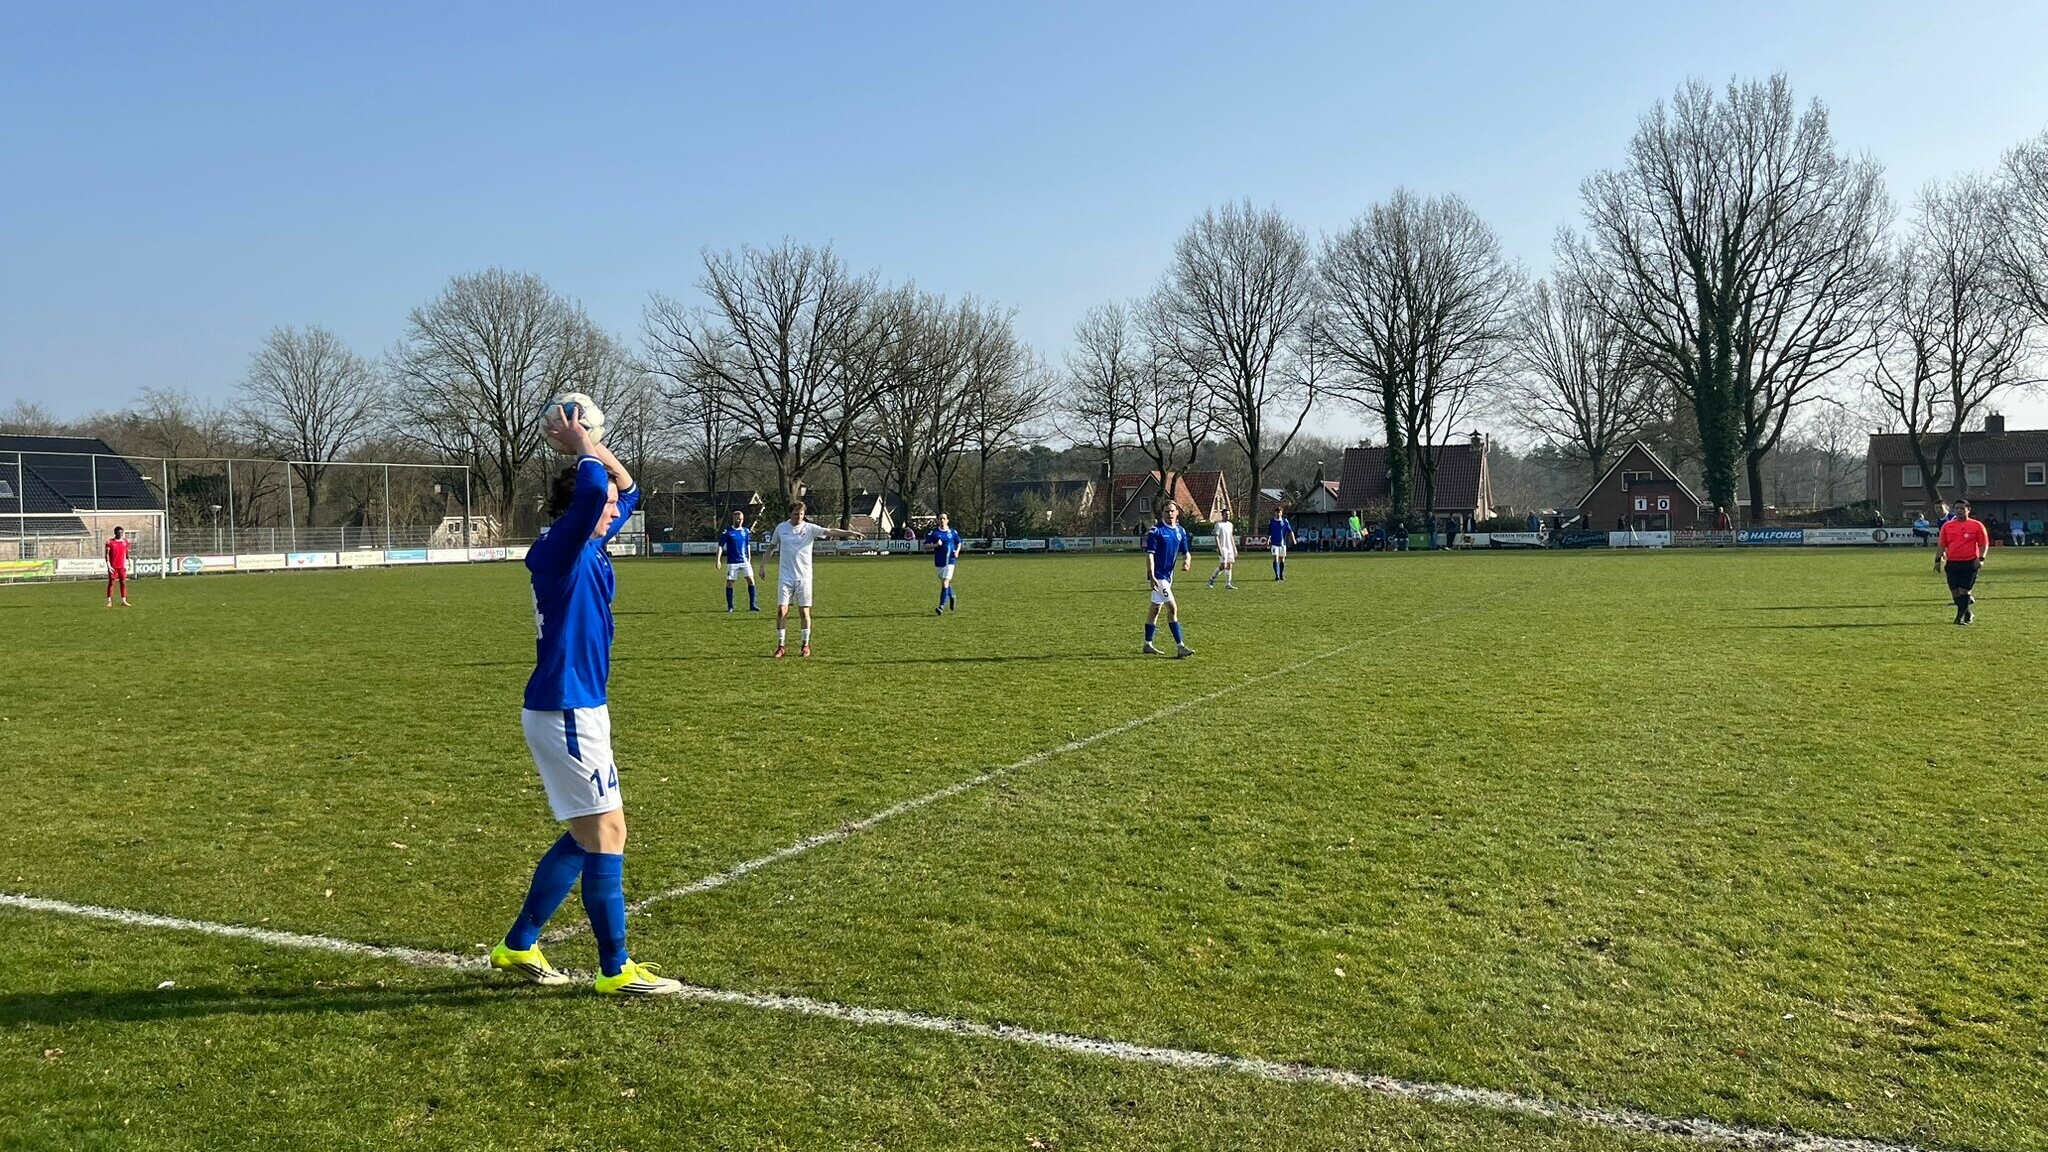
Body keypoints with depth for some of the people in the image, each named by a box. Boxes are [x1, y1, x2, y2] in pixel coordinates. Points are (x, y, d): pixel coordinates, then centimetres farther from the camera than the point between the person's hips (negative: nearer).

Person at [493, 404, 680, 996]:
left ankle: (519, 945, 24)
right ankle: (616, 969, 4)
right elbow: (593, 489, -32)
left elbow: (625, 489, 24)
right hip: (565, 712, -10)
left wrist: (589, 445, 12)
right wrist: (581, 446, -14)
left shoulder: (588, 548, 11)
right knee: (606, 831, -5)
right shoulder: (559, 548, -14)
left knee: (589, 833, 14)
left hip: (577, 709, 10)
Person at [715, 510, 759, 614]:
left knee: (751, 580, -7)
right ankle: (730, 607, 11)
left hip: (744, 561, 3)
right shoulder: (727, 531, -4)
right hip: (732, 562, -3)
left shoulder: (745, 531, 8)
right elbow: (720, 546, -4)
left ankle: (752, 605, 1)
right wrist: (718, 559, -12)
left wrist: (749, 558, 17)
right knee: (729, 583, 0)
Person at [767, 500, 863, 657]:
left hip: (804, 577, -1)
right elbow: (772, 546, 16)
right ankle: (781, 646, 7)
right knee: (781, 611, -5)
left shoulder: (810, 528, -3)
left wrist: (850, 533, -27)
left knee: (804, 612, 1)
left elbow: (830, 532, -14)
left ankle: (806, 646, 13)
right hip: (785, 577, 1)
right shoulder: (781, 528, 3)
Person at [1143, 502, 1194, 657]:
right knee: (1173, 608, -13)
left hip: (1168, 574, 8)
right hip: (1158, 575, -8)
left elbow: (1185, 552, 13)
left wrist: (1187, 561, -11)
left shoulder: (1180, 531, 9)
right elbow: (1150, 554, -16)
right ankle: (1180, 646, -14)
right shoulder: (1156, 531, -12)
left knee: (1155, 609, 15)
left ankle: (1148, 644, 24)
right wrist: (1151, 576, -23)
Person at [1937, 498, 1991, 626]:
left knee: (1964, 590, -9)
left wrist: (1981, 558, -11)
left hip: (1970, 563, -4)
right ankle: (1968, 614, 22)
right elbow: (1941, 545, 14)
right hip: (1952, 563, 4)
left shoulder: (1977, 525, 2)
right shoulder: (1947, 526, 11)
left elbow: (1984, 544, 2)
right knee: (1955, 592, 4)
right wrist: (1938, 559, 7)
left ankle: (1960, 617, -6)